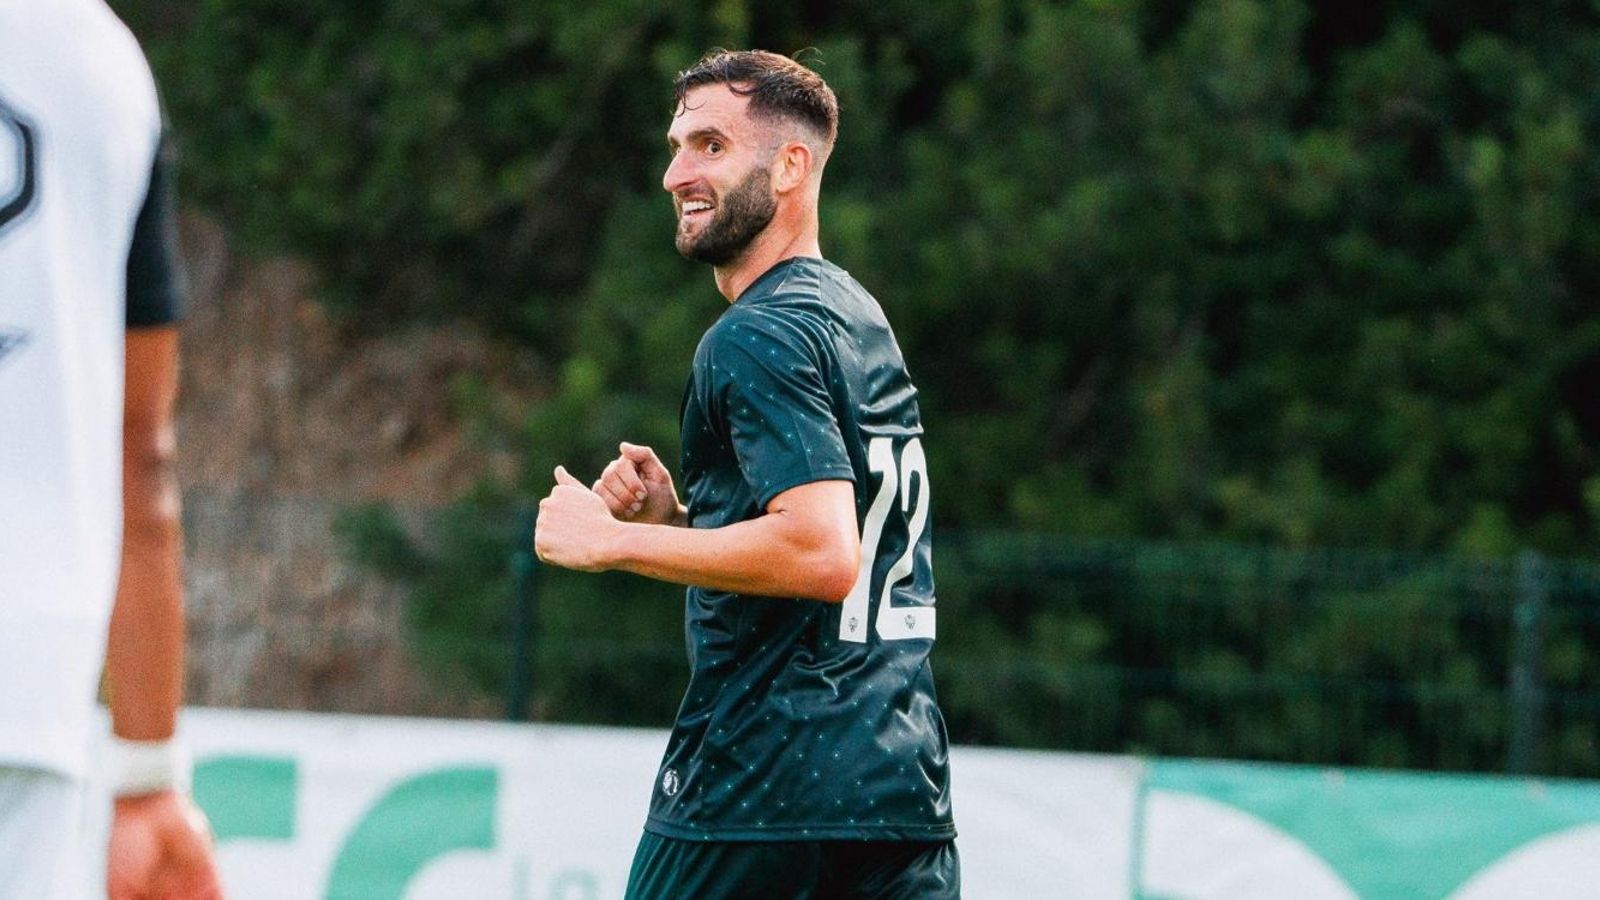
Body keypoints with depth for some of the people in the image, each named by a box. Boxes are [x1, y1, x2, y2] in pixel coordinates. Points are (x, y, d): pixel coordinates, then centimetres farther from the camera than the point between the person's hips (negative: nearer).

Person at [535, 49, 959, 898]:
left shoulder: (756, 340, -12)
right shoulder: (860, 318, 19)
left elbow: (821, 554, -24)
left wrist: (615, 540, -16)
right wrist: (675, 514, 12)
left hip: (759, 791, -8)